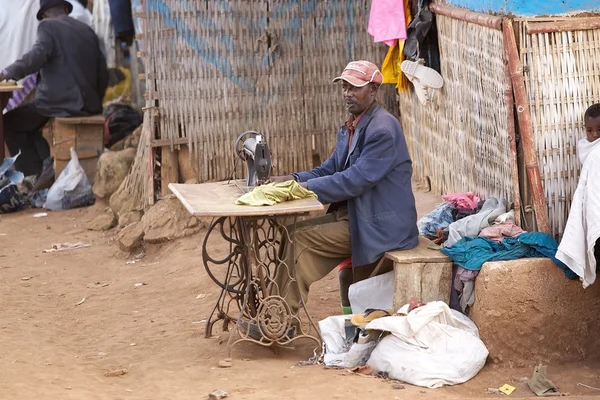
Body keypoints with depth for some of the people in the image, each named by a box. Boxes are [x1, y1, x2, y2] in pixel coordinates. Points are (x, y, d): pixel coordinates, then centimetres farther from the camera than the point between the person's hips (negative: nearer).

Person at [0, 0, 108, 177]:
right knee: (26, 122, 29)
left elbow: (36, 57, -20)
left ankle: (35, 174, 3)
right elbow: (102, 73, 14)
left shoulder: (48, 26, -3)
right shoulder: (87, 30, 16)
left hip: (62, 102, -7)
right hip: (89, 104, 8)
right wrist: (94, 102, 26)